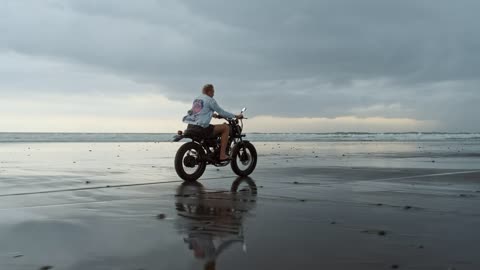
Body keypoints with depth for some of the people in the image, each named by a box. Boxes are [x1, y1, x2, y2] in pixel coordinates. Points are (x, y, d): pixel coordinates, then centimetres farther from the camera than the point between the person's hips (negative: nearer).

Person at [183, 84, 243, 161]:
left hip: (190, 127, 9)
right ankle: (222, 155, -8)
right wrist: (236, 116, 8)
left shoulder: (196, 99, 20)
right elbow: (221, 112, -2)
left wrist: (212, 114, 48)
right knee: (226, 127, -3)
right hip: (200, 128, -9)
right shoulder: (210, 100, -4)